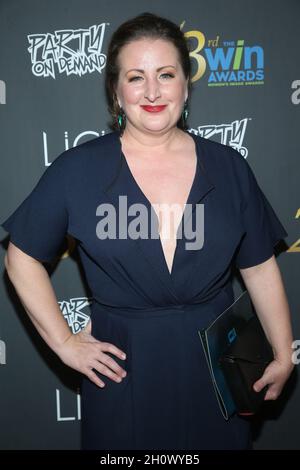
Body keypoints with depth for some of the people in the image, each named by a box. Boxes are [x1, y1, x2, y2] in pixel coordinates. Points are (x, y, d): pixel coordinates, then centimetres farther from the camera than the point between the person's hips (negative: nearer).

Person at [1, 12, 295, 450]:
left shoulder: (229, 167, -3)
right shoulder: (76, 170, -9)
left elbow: (260, 268, 2)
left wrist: (283, 356, 3)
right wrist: (63, 342, -3)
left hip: (214, 367, 2)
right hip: (122, 370, -1)